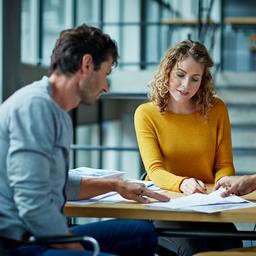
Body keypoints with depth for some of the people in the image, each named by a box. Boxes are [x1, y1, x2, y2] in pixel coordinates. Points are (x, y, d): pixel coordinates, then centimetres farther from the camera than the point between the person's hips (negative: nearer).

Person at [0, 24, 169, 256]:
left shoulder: (57, 112, 16)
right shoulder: (35, 105, -17)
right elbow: (33, 204, -23)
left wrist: (115, 185, 24)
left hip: (45, 236, 11)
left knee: (142, 232, 16)